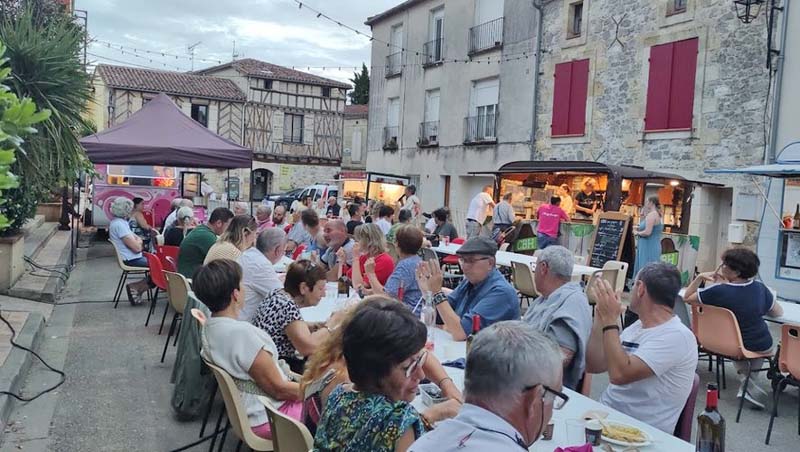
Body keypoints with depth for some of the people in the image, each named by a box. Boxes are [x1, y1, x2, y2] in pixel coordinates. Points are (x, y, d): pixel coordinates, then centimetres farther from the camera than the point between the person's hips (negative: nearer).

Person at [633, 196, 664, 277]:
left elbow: (647, 232, -23)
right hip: (655, 247, 10)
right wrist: (643, 218, 17)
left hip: (648, 248, -10)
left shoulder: (651, 215, -14)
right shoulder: (657, 216, 16)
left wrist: (637, 233, -6)